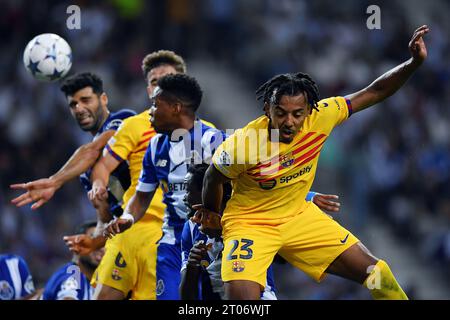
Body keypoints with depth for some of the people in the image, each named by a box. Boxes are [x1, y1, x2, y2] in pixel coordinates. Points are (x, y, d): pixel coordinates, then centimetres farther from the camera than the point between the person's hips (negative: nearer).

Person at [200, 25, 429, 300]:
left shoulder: (320, 117, -18)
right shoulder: (241, 145, -27)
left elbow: (373, 93, -10)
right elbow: (214, 179, -5)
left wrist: (414, 63, -22)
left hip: (300, 216, 4)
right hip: (250, 223, -4)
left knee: (374, 272, 2)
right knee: (241, 297, -29)